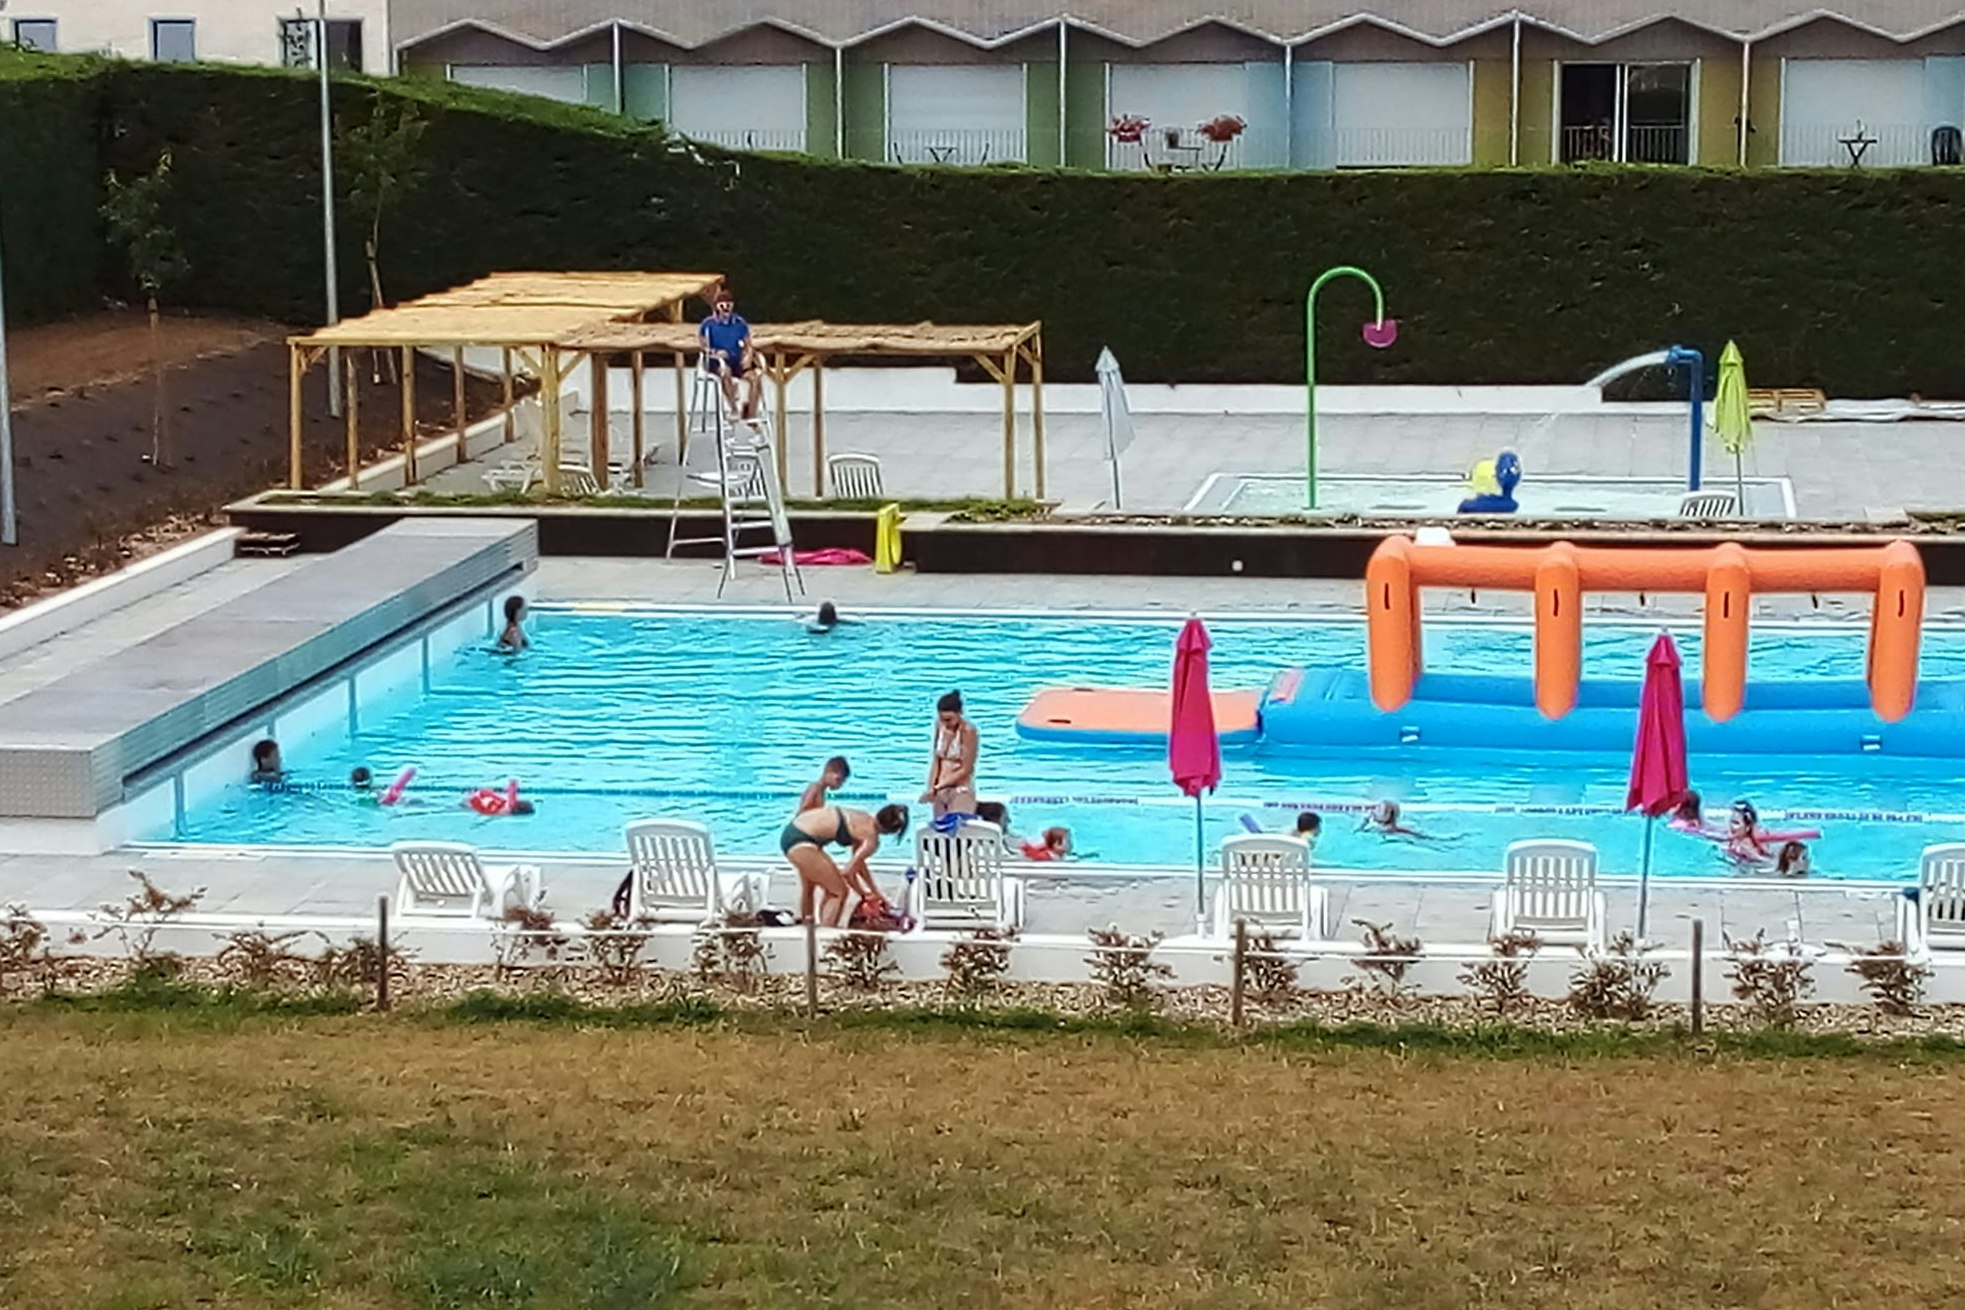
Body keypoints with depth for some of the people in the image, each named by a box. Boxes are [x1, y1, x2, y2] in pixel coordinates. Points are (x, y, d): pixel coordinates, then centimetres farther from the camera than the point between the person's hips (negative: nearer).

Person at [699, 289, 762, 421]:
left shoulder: (740, 323, 10)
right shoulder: (709, 324, 2)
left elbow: (749, 346, 13)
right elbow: (704, 347, 3)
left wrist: (748, 356, -8)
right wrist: (716, 352, -17)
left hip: (737, 362, 3)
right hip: (717, 362, -3)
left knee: (755, 376, -23)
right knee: (725, 371, -39)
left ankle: (751, 414, -17)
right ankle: (734, 409, -34)